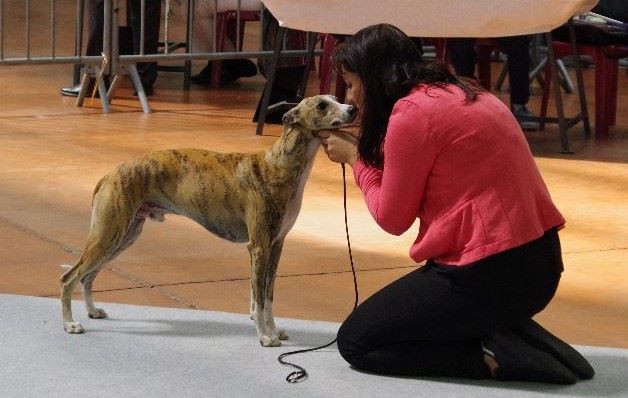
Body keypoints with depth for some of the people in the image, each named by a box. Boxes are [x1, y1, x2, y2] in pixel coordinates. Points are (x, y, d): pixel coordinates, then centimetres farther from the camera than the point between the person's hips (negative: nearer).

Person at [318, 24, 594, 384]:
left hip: (492, 273, -9)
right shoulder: (459, 93, 13)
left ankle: (494, 358, -6)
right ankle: (507, 335, 9)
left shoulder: (413, 112, -14)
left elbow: (393, 219, -5)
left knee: (355, 341, 8)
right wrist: (364, 148, 13)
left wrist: (356, 159, 8)